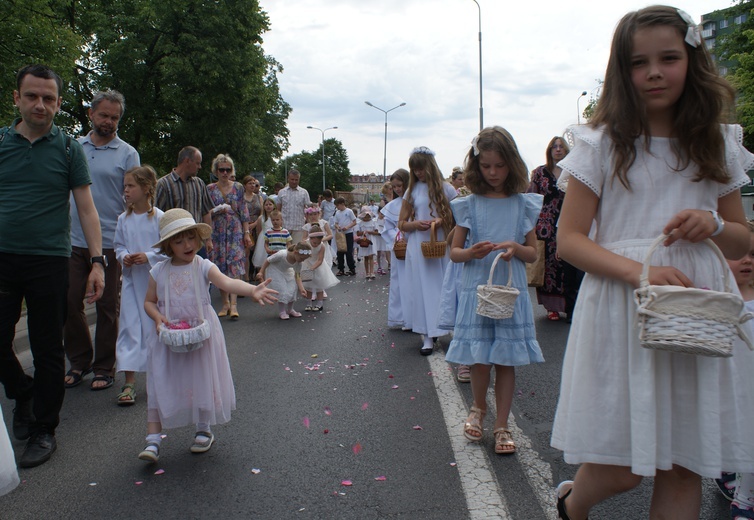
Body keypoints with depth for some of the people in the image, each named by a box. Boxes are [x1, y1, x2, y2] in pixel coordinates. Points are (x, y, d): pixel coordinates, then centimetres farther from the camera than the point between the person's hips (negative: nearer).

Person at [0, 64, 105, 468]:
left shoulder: (69, 149, 2)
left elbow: (86, 209, 1)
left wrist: (97, 261, -8)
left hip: (48, 261, -2)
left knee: (47, 349, 5)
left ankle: (44, 431, 19)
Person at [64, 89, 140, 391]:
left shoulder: (127, 154, 0)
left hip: (109, 243, -3)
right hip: (73, 241, 4)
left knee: (107, 307, 5)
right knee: (70, 303, 6)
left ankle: (104, 367, 18)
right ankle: (79, 361, 23)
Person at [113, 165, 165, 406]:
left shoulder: (160, 218, -8)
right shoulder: (123, 219, 3)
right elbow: (118, 245, 12)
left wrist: (149, 256, -19)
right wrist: (124, 256, -8)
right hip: (131, 279, 3)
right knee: (129, 327, 0)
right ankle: (129, 381, 4)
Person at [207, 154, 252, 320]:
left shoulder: (238, 187, 5)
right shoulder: (209, 189, 5)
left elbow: (244, 211, 5)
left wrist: (246, 233, 1)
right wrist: (218, 210, -13)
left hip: (235, 230, -1)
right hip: (217, 232, 1)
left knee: (234, 265, -11)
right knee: (220, 268, 3)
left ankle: (233, 304, -14)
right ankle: (225, 303, 14)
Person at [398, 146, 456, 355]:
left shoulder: (446, 189, 3)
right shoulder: (412, 191, 6)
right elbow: (401, 224, 9)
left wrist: (442, 221, -14)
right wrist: (415, 224, -12)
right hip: (419, 247, 1)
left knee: (443, 287, 3)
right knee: (423, 289, 0)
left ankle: (444, 327, 20)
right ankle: (429, 336, 2)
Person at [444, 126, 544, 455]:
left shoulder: (523, 204, 4)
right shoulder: (469, 205, 2)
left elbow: (533, 253, 8)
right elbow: (454, 251, 4)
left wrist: (516, 249, -14)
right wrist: (472, 253, -18)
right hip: (476, 288, -1)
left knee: (506, 360, 6)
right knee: (479, 359, 1)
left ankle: (502, 425, 20)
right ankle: (478, 408, 31)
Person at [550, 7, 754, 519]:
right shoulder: (603, 144, -1)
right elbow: (569, 239, -6)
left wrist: (713, 225, -6)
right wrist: (638, 270, -22)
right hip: (623, 311, -4)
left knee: (685, 466, 7)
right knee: (621, 468, 1)